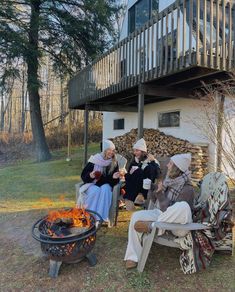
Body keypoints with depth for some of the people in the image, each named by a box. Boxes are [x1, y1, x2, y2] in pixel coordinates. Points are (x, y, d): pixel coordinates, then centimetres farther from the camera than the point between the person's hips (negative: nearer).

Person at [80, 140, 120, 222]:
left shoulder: (114, 163, 2)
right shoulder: (94, 160, -5)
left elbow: (114, 181, 6)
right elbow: (83, 176, -1)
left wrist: (114, 177, -18)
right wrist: (90, 176, -22)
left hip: (106, 185, 1)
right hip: (93, 184, -1)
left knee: (105, 189, -33)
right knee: (96, 191, -34)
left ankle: (102, 217, -33)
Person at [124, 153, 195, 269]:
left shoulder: (187, 189, -21)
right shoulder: (171, 180, 1)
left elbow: (169, 209, -24)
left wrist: (160, 193, -19)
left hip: (178, 224, -7)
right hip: (162, 214, 7)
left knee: (183, 207, -39)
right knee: (136, 216, -10)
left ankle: (152, 226, -21)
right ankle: (133, 256, -9)